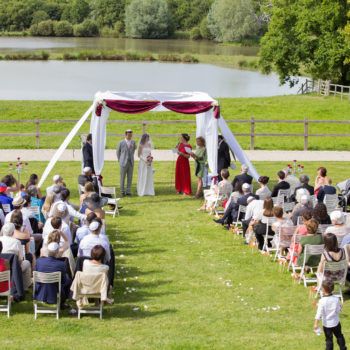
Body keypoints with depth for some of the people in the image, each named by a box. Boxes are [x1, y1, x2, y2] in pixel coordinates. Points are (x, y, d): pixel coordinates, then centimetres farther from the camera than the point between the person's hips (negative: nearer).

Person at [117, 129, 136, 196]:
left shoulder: (133, 142, 3)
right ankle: (122, 191, 14)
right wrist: (120, 160, 9)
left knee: (130, 178, 3)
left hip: (131, 163, 3)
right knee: (122, 178, 2)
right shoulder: (121, 143, -6)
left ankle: (128, 191, 9)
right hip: (123, 163, -3)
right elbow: (118, 152, 9)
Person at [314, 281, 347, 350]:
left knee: (329, 339, 7)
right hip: (336, 322, 4)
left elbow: (319, 313, -22)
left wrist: (316, 324, -19)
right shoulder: (336, 299, -10)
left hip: (327, 324, -4)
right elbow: (339, 309, 3)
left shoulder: (322, 301, -21)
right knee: (339, 336, 22)